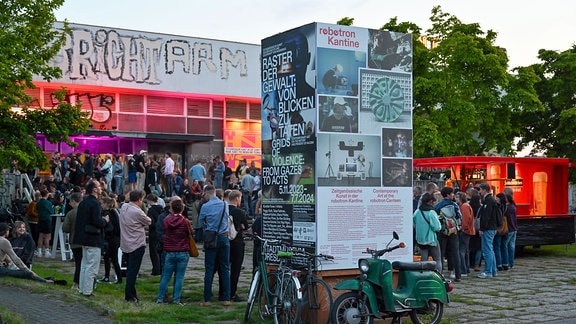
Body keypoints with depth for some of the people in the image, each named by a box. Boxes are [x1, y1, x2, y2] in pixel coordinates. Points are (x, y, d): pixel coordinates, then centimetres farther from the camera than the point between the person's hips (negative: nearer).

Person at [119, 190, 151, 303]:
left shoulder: (123, 207, 3)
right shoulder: (137, 212, -20)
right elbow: (149, 222, -5)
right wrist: (147, 217, 14)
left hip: (125, 244, 8)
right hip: (137, 245, -8)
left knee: (129, 270, 15)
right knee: (133, 271, -2)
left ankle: (131, 293, 22)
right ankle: (129, 295, 2)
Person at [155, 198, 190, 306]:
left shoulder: (166, 220, -3)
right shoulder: (185, 221, -8)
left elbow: (164, 233, 10)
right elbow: (190, 235, 3)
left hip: (169, 252, 2)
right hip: (183, 253, -2)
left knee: (166, 276, 10)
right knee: (179, 277, 4)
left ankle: (160, 298, 12)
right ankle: (176, 299, 3)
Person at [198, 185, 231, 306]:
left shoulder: (205, 206, -8)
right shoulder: (225, 204, 0)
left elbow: (200, 222, 5)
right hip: (224, 238, 2)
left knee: (209, 269, 3)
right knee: (225, 269, 7)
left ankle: (207, 299, 4)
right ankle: (226, 299, 6)